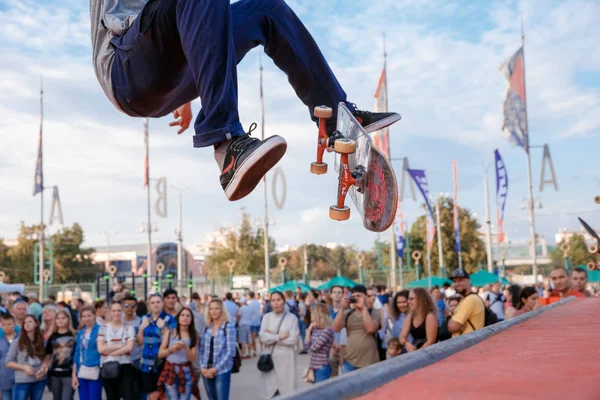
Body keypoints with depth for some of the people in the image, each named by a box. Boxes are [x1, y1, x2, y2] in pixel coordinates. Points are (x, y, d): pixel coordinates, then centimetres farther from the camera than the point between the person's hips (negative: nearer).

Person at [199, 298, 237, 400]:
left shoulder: (229, 327, -6)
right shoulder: (207, 328, 9)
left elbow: (230, 351, -10)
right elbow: (201, 350, 9)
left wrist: (216, 368, -13)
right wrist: (202, 367, -4)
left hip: (222, 371, -5)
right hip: (206, 371, 5)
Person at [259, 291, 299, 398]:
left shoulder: (292, 318, -1)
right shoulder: (266, 317, 6)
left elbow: (293, 339, -11)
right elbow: (263, 337, -6)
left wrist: (271, 337, -7)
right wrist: (279, 336, -13)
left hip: (286, 359, -2)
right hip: (269, 358, 2)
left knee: (287, 391, -1)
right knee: (270, 391, 5)